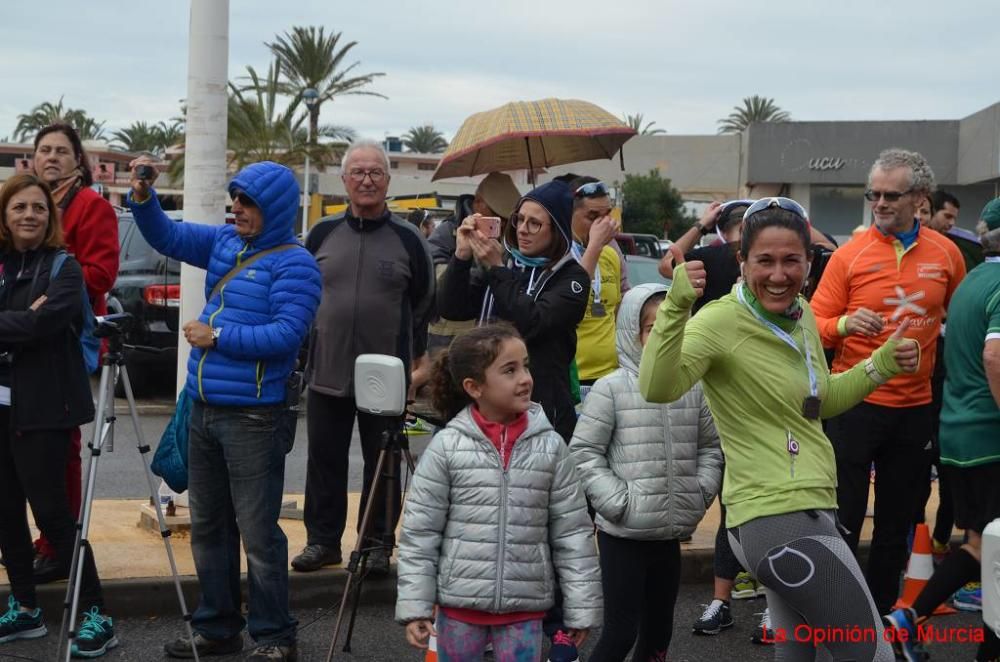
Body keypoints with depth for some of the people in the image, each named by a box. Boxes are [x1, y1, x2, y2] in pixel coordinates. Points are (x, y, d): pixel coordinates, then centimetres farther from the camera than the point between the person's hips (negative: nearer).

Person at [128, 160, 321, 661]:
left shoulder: (293, 263, -12)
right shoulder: (224, 242, 12)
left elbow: (286, 334, -20)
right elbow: (168, 238, 17)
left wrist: (218, 337, -16)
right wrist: (142, 199, -2)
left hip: (254, 417, -8)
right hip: (205, 411, 8)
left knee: (258, 534, -2)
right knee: (208, 527, 15)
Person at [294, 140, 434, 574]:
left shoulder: (408, 239, 1)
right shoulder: (323, 234, 6)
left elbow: (425, 305, 6)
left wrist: (412, 359, 3)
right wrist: (308, 344, 10)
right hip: (326, 372, 2)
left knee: (383, 465, 7)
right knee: (325, 461, 9)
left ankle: (378, 544, 18)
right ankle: (322, 540, 22)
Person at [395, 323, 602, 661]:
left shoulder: (550, 446, -3)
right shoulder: (446, 447, -7)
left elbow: (573, 532, 1)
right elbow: (418, 534, -3)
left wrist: (582, 608, 1)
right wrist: (414, 606, -6)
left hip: (525, 606, 1)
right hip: (460, 602, -1)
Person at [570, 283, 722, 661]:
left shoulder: (694, 389, 5)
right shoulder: (611, 388, -9)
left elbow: (711, 447, 15)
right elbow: (583, 452, -9)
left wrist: (701, 492, 1)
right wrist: (617, 501, -14)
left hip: (672, 533, 5)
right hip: (623, 534, -5)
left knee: (658, 631, 15)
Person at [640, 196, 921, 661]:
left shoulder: (801, 315, 8)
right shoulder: (721, 320, -17)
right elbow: (657, 389, -33)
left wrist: (883, 364, 11)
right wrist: (677, 306, -41)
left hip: (806, 512, 9)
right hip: (780, 522, -9)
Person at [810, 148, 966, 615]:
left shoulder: (946, 254, 2)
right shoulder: (850, 255, -7)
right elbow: (816, 327, -6)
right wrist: (846, 324, -26)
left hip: (915, 407, 3)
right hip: (856, 405, -3)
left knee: (897, 523, 13)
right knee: (842, 522, 0)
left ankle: (881, 614, 28)